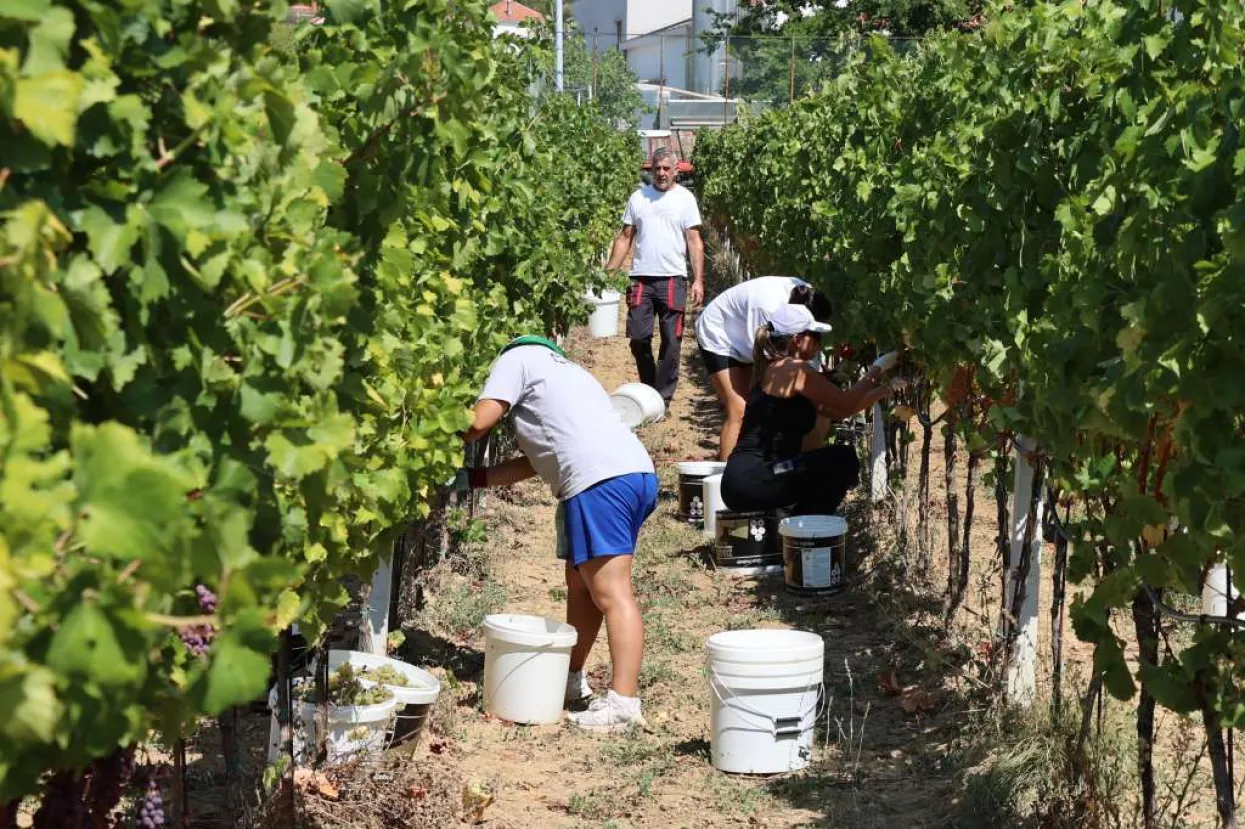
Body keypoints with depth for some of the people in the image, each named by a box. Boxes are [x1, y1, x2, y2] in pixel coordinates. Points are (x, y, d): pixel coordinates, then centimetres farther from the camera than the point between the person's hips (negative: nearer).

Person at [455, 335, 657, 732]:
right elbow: (539, 460, 29)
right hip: (638, 472, 9)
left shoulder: (516, 358, 10)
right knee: (580, 582, 20)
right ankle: (570, 677, 30)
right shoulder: (559, 369, 35)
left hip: (601, 480, -9)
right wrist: (473, 478, 29)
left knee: (610, 592, -12)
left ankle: (623, 702, -15)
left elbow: (480, 420, -3)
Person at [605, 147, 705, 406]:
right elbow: (625, 237, 10)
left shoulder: (685, 198, 2)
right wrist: (607, 273, 2)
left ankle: (663, 398, 10)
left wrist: (698, 280, -8)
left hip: (673, 279, -2)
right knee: (638, 338, 2)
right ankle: (648, 388, 22)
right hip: (641, 279, 2)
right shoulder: (638, 197, 8)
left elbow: (694, 241, 0)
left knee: (670, 341, 1)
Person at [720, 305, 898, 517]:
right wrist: (876, 370, 5)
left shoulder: (775, 371, 19)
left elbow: (838, 411, 20)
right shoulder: (795, 370, -11)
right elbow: (847, 405, -7)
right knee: (844, 460, -12)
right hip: (749, 481, -10)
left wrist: (885, 389, 20)